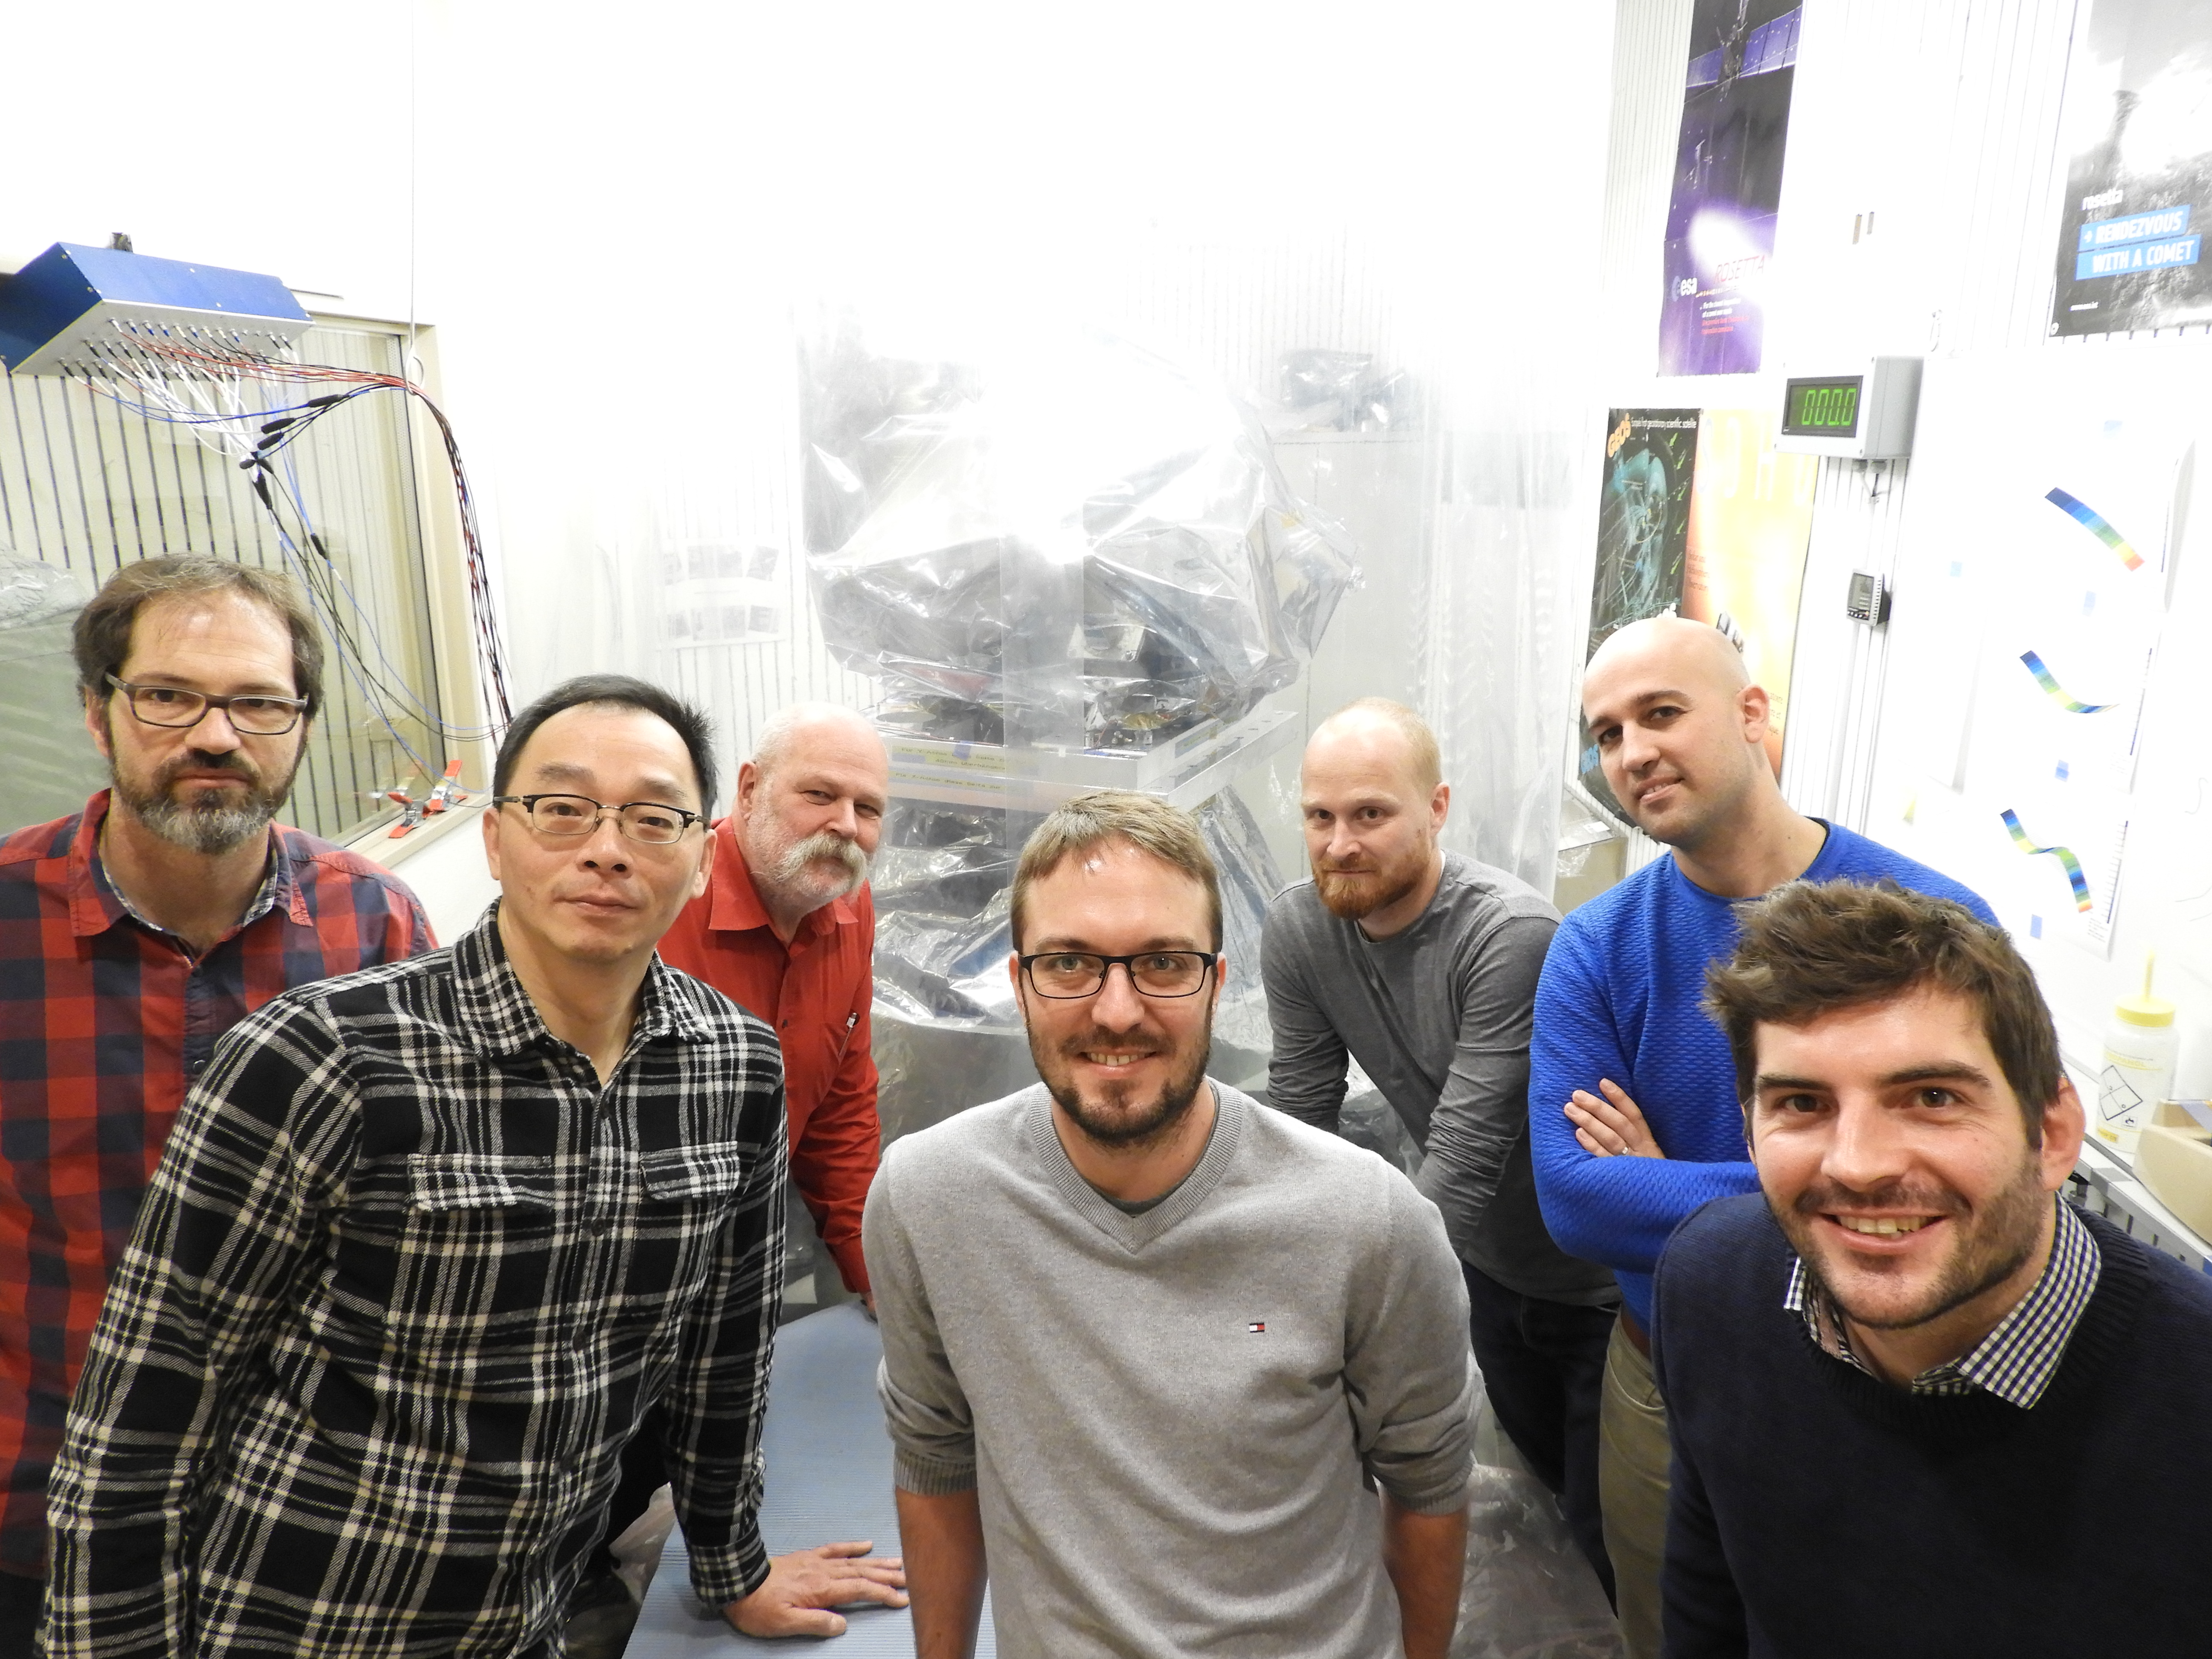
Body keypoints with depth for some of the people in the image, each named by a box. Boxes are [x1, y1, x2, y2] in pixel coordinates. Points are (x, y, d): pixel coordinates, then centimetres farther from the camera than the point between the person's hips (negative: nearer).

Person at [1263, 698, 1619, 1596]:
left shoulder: (1512, 935, -32)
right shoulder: (1300, 929, -15)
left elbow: (1466, 1152, -34)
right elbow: (1299, 1118, -10)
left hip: (1597, 1277, -5)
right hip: (1487, 1261, 6)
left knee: (1609, 1523, 9)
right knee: (1542, 1469, 27)